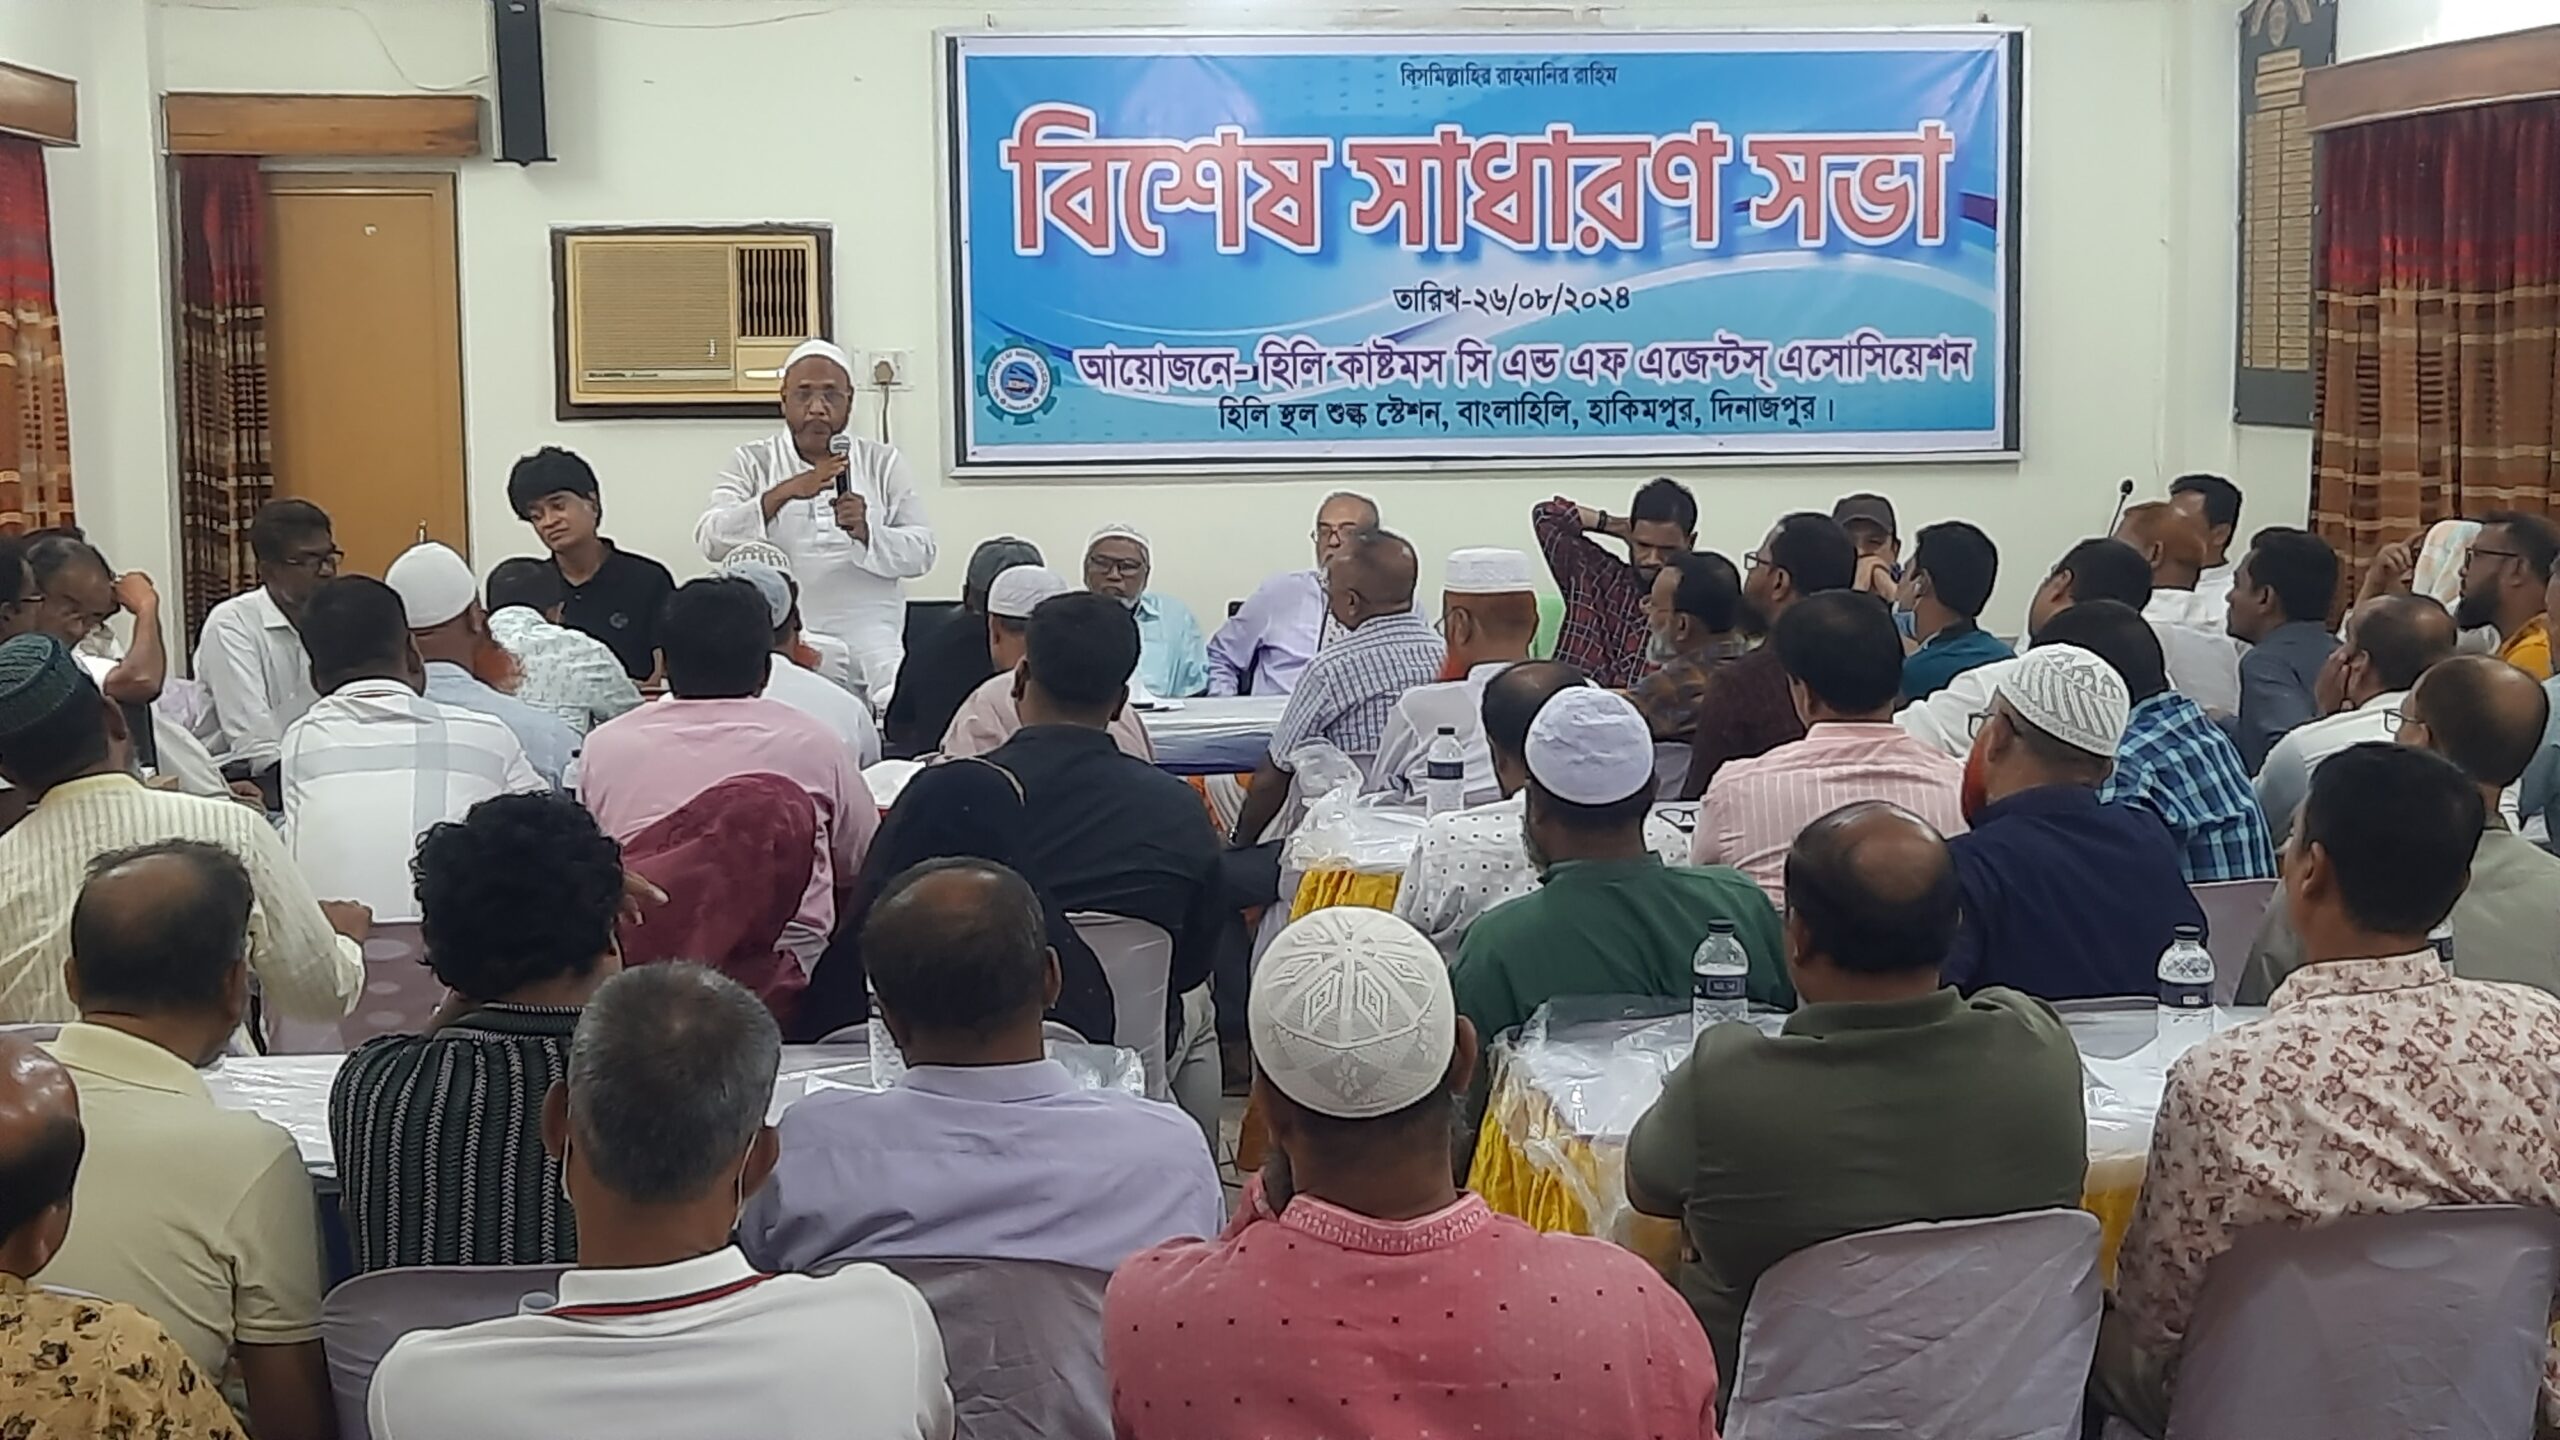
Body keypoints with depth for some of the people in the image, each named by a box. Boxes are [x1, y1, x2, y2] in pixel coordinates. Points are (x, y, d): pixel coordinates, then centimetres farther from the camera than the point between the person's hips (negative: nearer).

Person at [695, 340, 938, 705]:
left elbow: (922, 552, 5)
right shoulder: (751, 463, 9)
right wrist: (783, 493, -18)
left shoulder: (883, 462, 12)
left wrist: (867, 533, -15)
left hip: (867, 638, 1)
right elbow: (711, 541, -6)